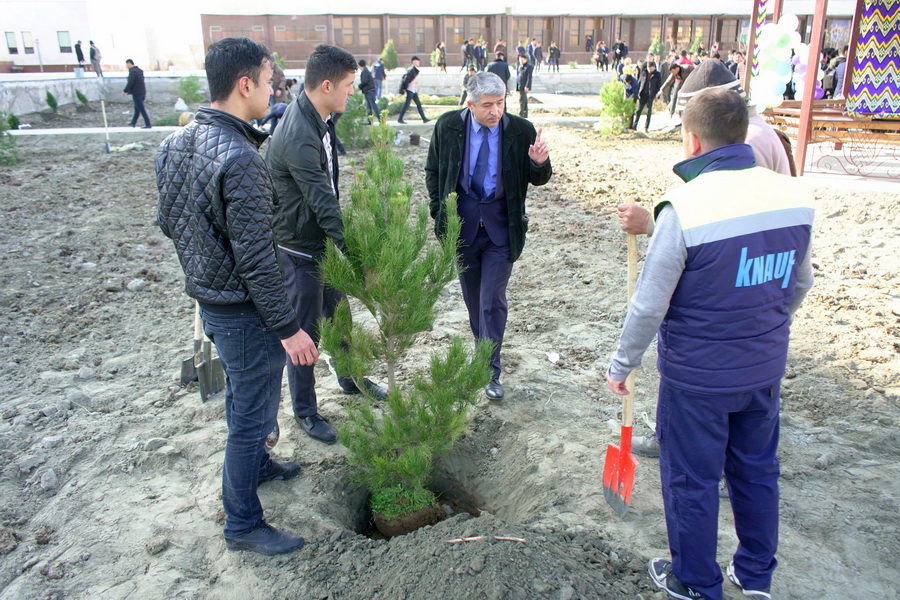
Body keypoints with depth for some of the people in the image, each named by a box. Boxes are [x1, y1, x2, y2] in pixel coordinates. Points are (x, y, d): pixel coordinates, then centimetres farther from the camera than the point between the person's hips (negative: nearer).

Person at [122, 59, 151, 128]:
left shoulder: (132, 71, -14)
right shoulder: (139, 70, 13)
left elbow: (130, 83, -21)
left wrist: (125, 91, -10)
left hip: (136, 93, -9)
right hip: (142, 92, 9)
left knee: (141, 109, -6)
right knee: (137, 108, 18)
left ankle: (147, 124, -7)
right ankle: (133, 123, 29)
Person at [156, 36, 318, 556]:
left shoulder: (176, 144, 2)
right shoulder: (240, 158, -27)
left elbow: (170, 222, 12)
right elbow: (256, 258, -27)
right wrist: (288, 327, -20)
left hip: (206, 297, 9)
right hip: (243, 311, -9)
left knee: (243, 397, 28)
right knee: (253, 412, 6)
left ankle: (256, 464, 51)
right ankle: (243, 524, 23)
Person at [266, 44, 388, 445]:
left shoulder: (320, 119, 2)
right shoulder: (298, 136, -29)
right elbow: (325, 205, -32)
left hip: (323, 238, 9)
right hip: (299, 248, -9)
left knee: (337, 313, 24)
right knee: (305, 332, 6)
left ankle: (350, 379, 45)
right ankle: (305, 411, 25)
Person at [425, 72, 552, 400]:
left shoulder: (521, 131, -10)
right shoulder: (448, 126, -7)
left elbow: (538, 179, 0)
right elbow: (433, 170, 7)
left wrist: (540, 164, -22)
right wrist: (439, 212, 2)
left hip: (502, 227, -2)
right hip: (463, 223, 2)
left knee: (493, 300, -3)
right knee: (472, 297, 14)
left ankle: (490, 370, 10)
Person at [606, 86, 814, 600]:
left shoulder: (685, 206, -23)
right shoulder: (795, 196, -5)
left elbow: (650, 304, -18)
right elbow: (800, 284, 9)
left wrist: (622, 365, -4)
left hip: (697, 376, -6)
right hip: (765, 370, 6)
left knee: (692, 481, 13)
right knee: (758, 470, 23)